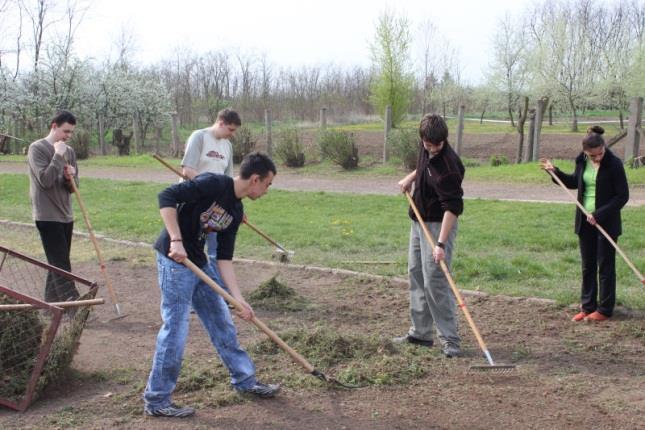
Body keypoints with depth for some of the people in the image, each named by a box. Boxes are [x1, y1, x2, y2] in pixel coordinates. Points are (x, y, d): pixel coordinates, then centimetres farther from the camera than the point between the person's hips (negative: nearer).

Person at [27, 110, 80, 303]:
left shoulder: (69, 151, 10)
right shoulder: (37, 148, -9)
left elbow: (73, 187, 11)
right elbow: (45, 180, -20)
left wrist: (70, 178, -11)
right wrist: (58, 156, -17)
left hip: (65, 215, 7)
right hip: (47, 216, -7)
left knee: (58, 264, 12)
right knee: (61, 264, -11)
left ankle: (51, 302, 21)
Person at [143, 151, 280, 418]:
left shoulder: (236, 212, 8)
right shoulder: (213, 184, -17)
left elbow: (224, 258, 8)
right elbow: (167, 197, -24)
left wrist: (238, 298, 3)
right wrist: (176, 240, -29)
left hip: (199, 262, 9)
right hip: (175, 259, -9)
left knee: (222, 321, 16)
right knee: (175, 329, -6)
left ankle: (245, 379, 32)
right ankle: (156, 401, 8)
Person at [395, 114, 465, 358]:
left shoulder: (447, 166, -27)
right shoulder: (426, 150, -1)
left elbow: (452, 207, -32)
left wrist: (441, 243, -37)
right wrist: (412, 176, 6)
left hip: (438, 225, -9)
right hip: (419, 221, 9)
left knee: (435, 282, -12)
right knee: (416, 276, 13)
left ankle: (450, 340, -5)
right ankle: (420, 333, 23)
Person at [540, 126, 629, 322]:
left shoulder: (614, 164, -16)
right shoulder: (582, 162, 1)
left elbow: (623, 196, -15)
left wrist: (599, 214, -20)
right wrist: (555, 171, 9)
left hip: (606, 223, -6)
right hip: (585, 222, 6)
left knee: (605, 267, 4)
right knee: (587, 267, 12)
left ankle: (604, 310, 13)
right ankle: (587, 307, 21)